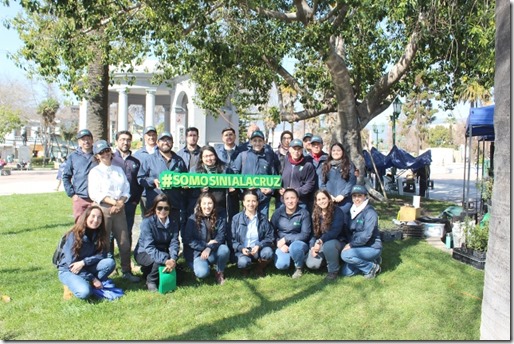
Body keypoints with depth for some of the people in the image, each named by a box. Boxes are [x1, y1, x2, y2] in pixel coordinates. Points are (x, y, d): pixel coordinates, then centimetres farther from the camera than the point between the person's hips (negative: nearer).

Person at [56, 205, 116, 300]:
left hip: (86, 268, 5)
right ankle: (72, 284, -1)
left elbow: (102, 255, -10)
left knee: (110, 262, -23)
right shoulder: (74, 235, -20)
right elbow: (71, 264, -20)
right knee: (84, 292, -32)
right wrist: (93, 279, -20)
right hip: (68, 270, -5)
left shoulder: (101, 235, -7)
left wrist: (84, 262, -26)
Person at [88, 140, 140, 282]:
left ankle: (126, 271, 12)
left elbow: (126, 189, 10)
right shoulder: (95, 172, 2)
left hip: (119, 209, 4)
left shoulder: (119, 170, 16)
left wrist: (120, 203, -8)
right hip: (103, 209, -4)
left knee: (124, 241, 2)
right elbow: (94, 193, -9)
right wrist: (114, 202, -16)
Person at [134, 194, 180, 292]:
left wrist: (173, 259, -38)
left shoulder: (173, 224, -7)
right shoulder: (147, 222, -23)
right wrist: (165, 260, -42)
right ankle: (151, 281, -5)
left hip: (162, 252, 5)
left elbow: (174, 243, -17)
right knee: (160, 260, -34)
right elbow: (149, 247, -30)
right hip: (144, 253, -5)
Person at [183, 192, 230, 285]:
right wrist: (206, 245, -17)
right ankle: (198, 264, 8)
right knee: (202, 273, -31)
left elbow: (220, 237, -8)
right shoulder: (192, 219, -6)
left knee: (224, 249, -31)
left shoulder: (220, 219, 1)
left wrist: (209, 248, -26)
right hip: (197, 253, -3)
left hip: (213, 252, 3)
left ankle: (220, 273, -3)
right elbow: (187, 240, -9)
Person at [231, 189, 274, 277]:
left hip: (258, 250, 2)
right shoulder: (236, 219, 0)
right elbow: (232, 239, 0)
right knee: (243, 262, -35)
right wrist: (241, 248, -17)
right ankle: (245, 268, 8)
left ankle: (260, 268, 4)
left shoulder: (263, 219, 4)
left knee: (268, 252, -32)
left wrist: (259, 246, -16)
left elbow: (270, 237, 2)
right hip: (242, 250, -1)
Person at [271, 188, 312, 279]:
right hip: (282, 245, 2)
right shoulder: (278, 213, -3)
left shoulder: (304, 213, -10)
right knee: (281, 265, -25)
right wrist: (279, 243, -20)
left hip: (299, 243, -2)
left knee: (295, 247, -37)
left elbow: (305, 234, -14)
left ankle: (298, 268, -5)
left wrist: (285, 239, -20)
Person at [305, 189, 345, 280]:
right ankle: (325, 258, 18)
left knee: (328, 245, -40)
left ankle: (333, 271, -15)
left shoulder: (337, 212, -15)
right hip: (319, 243, 5)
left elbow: (335, 231, -25)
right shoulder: (315, 214, 1)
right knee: (311, 264, -17)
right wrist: (313, 246, -16)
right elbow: (313, 232, 2)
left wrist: (321, 241, -35)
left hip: (337, 241, -4)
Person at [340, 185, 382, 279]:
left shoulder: (370, 212, -18)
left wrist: (351, 245, -18)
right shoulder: (353, 211, 7)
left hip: (372, 247, -8)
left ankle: (372, 267, -7)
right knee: (346, 272, 0)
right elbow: (350, 231, 11)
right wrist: (348, 244, -6)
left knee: (345, 255, -28)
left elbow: (366, 235, -24)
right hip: (359, 247, 8)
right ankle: (370, 261, 17)